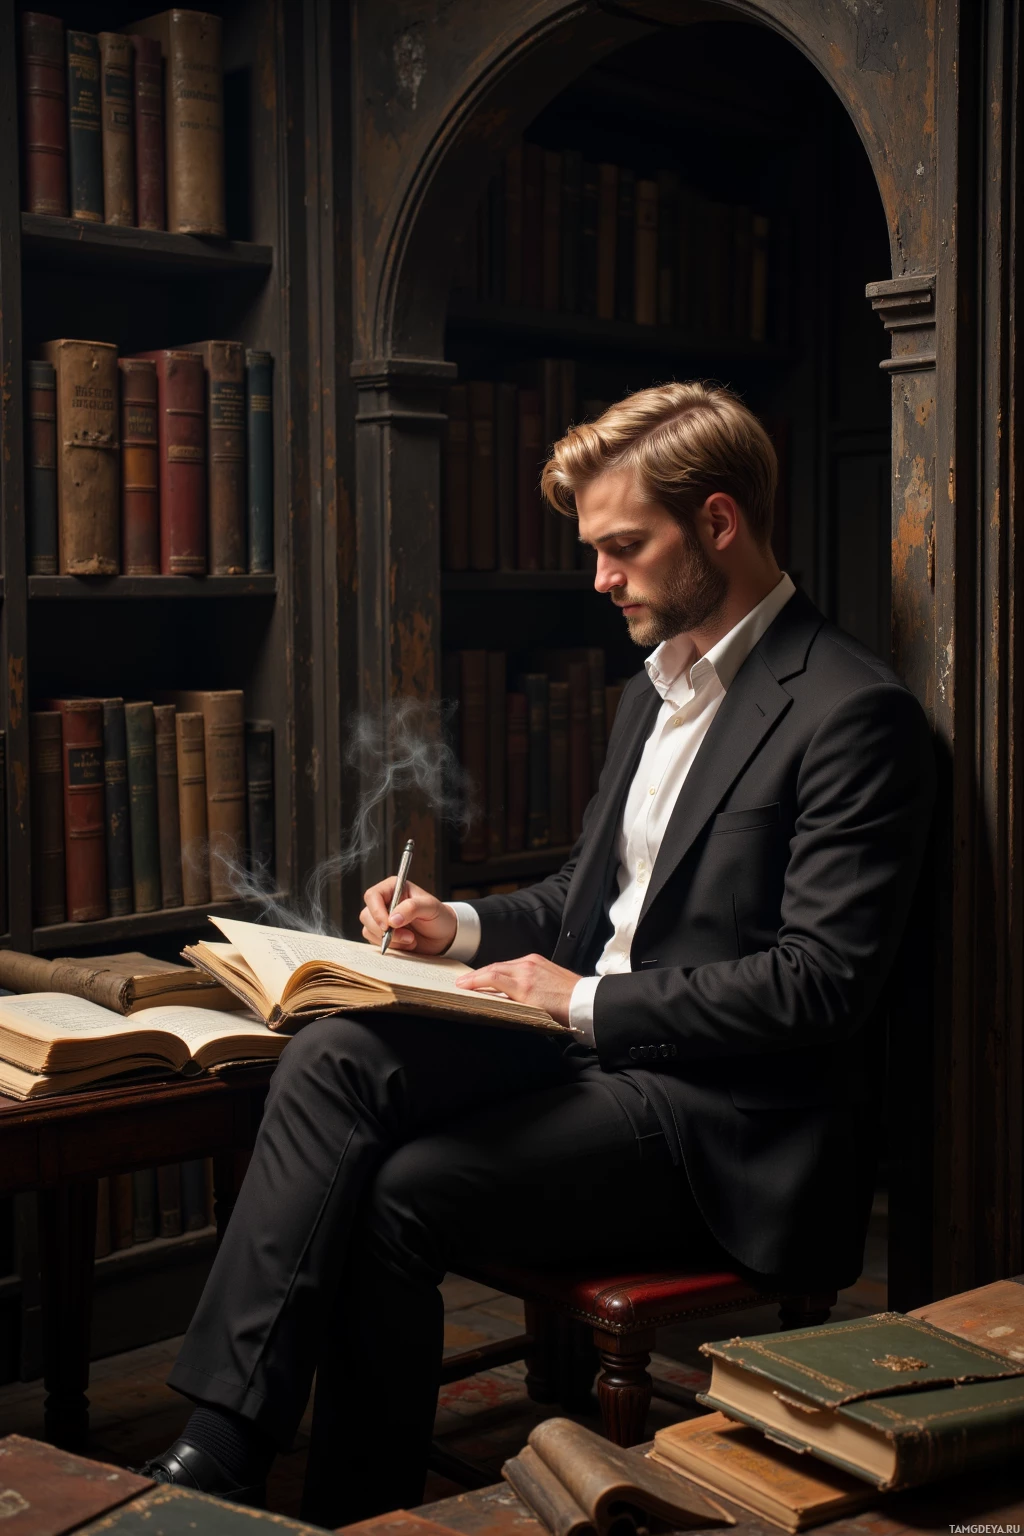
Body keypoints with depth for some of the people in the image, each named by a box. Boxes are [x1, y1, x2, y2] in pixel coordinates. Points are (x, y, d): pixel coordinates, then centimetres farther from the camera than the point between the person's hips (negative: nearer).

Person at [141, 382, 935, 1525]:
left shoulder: (853, 712, -13)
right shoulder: (657, 687, 17)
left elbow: (822, 983, -18)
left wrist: (589, 998, -16)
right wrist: (463, 928, 5)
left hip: (721, 1114, -8)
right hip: (591, 1044, 8)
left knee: (401, 1193, -23)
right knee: (331, 1060, -16)